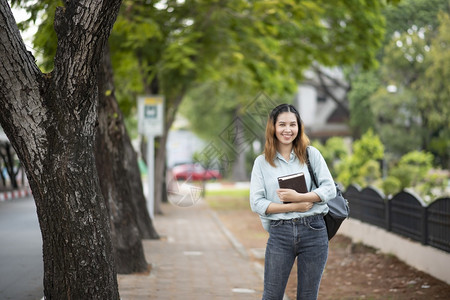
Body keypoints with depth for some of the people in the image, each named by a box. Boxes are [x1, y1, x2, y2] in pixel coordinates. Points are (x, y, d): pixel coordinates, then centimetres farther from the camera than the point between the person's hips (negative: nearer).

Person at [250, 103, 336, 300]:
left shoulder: (311, 154, 6)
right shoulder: (262, 162, 5)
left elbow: (329, 189, -1)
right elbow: (256, 203, -3)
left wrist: (298, 197, -16)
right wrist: (293, 207, -13)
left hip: (314, 231, 1)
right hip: (279, 233, -1)